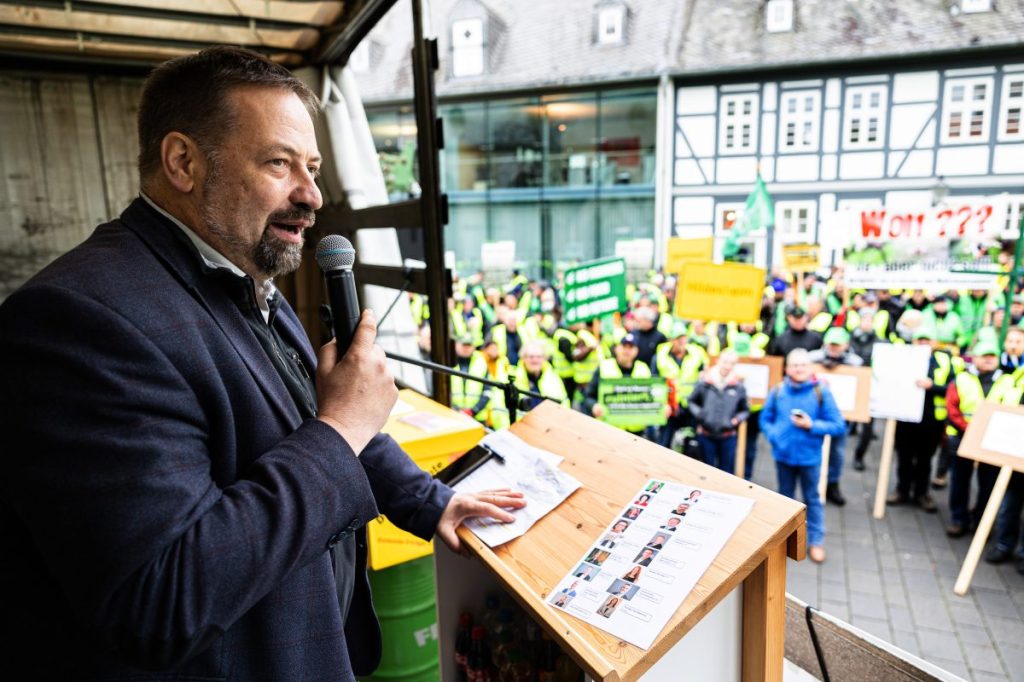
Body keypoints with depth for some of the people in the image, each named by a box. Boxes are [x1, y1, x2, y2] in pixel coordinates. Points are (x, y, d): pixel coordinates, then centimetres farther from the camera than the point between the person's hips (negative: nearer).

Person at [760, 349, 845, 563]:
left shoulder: (822, 392, -11)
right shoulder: (777, 391, -5)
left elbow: (838, 425, -9)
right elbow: (765, 419, 4)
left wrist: (811, 425, -21)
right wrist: (774, 436, -12)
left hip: (809, 456, -2)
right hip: (783, 455, 2)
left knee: (812, 499, 11)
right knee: (785, 497, 19)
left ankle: (816, 541, 24)